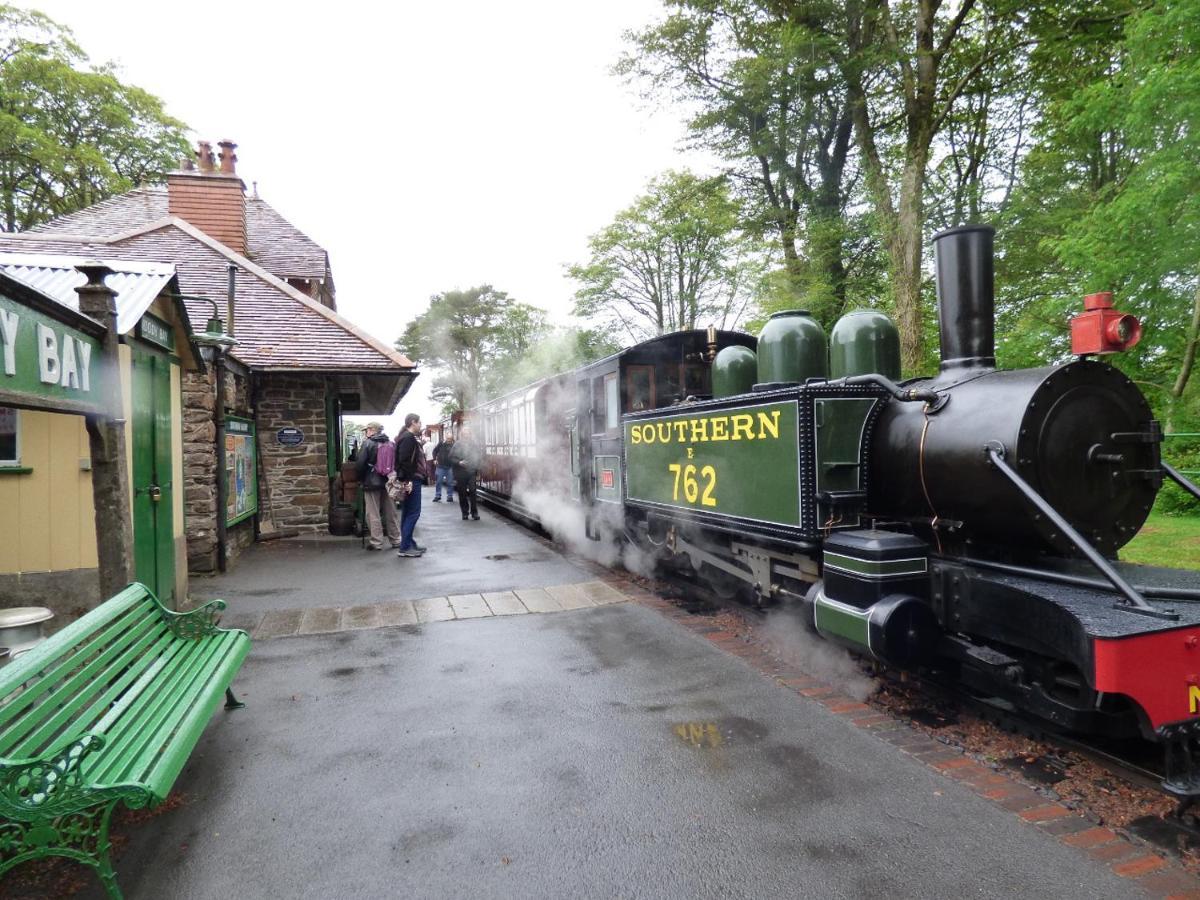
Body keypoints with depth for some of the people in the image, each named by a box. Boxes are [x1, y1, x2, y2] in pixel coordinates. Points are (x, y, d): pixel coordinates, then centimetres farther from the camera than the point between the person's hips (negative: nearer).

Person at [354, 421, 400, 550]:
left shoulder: (367, 443, -11)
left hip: (371, 483, -5)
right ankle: (396, 540, 18)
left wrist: (361, 478, 2)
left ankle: (376, 542, 3)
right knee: (390, 513, 12)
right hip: (387, 482, 5)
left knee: (373, 514, 2)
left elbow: (359, 464, -14)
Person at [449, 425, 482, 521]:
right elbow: (451, 458, 1)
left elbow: (480, 456, 10)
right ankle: (464, 512, 16)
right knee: (462, 494, 5)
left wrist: (478, 469, 0)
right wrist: (459, 462, -16)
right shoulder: (457, 445, 1)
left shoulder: (474, 444, 6)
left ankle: (474, 512, 0)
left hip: (472, 473, 0)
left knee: (472, 492, -8)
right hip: (460, 473, 0)